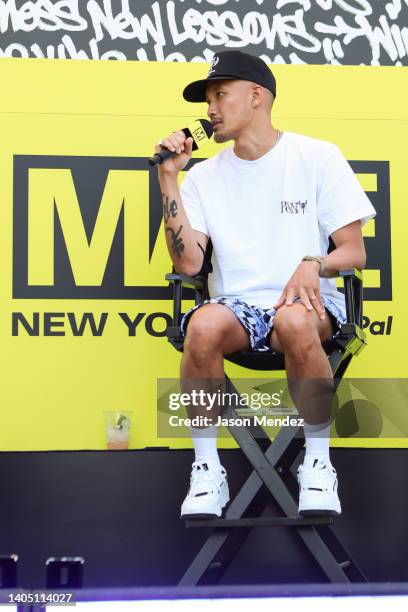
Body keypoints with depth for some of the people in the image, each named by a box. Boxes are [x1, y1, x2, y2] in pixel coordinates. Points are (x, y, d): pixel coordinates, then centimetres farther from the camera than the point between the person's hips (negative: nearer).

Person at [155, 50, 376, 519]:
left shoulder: (318, 157, 5)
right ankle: (206, 470, -17)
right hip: (236, 304, 2)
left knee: (295, 321, -39)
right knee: (203, 325, -34)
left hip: (306, 303, -2)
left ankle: (317, 462, -16)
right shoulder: (205, 176, 12)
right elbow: (188, 263, 0)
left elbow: (355, 252, 1)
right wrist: (168, 179, -2)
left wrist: (314, 265, -21)